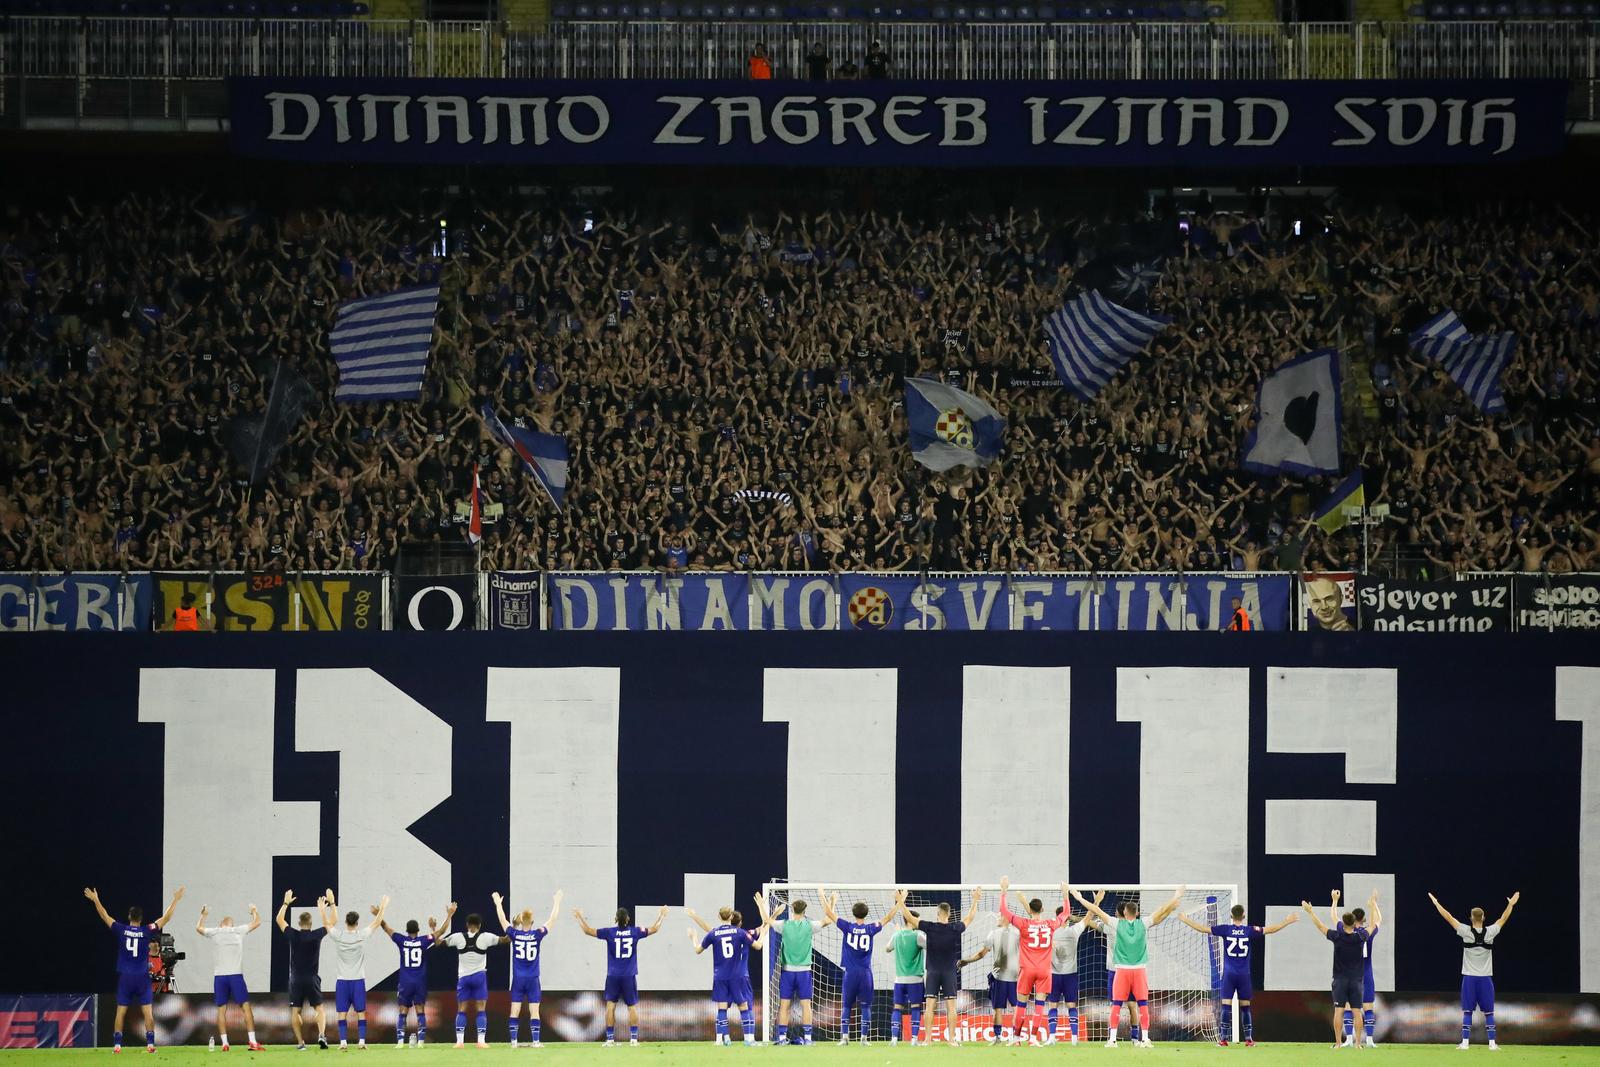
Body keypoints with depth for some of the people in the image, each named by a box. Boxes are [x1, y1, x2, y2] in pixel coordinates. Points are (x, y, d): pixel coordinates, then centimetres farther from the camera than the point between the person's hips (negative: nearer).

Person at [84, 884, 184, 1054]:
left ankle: (117, 1044, 1)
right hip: (142, 978, -1)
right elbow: (166, 918, 1)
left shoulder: (121, 930, -4)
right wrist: (175, 900, 10)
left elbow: (105, 917, 8)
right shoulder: (147, 931, -6)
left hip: (125, 978, 1)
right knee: (148, 1011, 2)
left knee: (120, 1012, 5)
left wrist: (95, 900, 20)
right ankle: (150, 1044, -4)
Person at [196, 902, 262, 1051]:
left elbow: (198, 928, 26)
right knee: (246, 1006, 2)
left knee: (221, 1009, 7)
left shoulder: (214, 932, 6)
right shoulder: (238, 931, 4)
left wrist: (203, 915, 43)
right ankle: (253, 1042, -6)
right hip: (236, 975, -1)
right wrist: (254, 911, 37)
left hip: (219, 976, 1)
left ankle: (224, 1043, 0)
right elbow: (257, 922, 17)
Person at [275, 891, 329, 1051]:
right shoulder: (316, 935, -6)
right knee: (320, 1008, 5)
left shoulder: (293, 935, -5)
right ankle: (322, 1035, -18)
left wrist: (286, 903, 18)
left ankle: (300, 1042, 3)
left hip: (296, 979, 0)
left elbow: (279, 920, 10)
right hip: (312, 979, 0)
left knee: (296, 1011, 7)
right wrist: (322, 908, 23)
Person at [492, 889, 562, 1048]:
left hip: (518, 979, 1)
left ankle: (514, 1040, 1)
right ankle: (535, 1041, -3)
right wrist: (557, 902, 14)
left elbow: (502, 920, 8)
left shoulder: (514, 934, -6)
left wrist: (498, 903, 23)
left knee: (515, 1012, 3)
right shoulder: (537, 935, -8)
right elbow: (552, 920, 2)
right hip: (532, 979, -1)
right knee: (534, 1012, 0)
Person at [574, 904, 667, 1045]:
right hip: (629, 976, 1)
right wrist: (662, 915, 27)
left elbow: (588, 930, 0)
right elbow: (654, 929, 12)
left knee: (610, 1005, 2)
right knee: (632, 1006, 5)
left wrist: (579, 917, 16)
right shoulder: (635, 932, -2)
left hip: (613, 975, -1)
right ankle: (634, 1038, 0)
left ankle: (610, 1038, -2)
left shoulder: (609, 932, -5)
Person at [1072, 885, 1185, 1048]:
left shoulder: (1117, 924, 0)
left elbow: (1097, 911, 6)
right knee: (1143, 1005, 3)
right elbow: (1163, 911, 7)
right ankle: (1145, 1039, 0)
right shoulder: (1143, 924, 0)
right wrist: (1176, 897, 18)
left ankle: (1112, 1039, -1)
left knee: (1116, 1005, 2)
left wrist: (1080, 899, 15)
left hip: (1122, 971, -1)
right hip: (1140, 970, 1)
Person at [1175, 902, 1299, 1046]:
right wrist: (1288, 921, 13)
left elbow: (1203, 929, -4)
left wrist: (1185, 920, 7)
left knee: (1225, 1006, -3)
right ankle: (1248, 1039, 8)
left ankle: (1223, 1039, -8)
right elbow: (1270, 929, 2)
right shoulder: (1249, 931, -2)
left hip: (1228, 974, -1)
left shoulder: (1225, 929, -4)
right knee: (1245, 1007, 9)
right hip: (1244, 975, 1)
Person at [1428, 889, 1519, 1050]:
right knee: (1489, 1012, 4)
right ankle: (1492, 1043, 1)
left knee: (1467, 1011, 3)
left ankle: (1465, 1042, -1)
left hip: (1469, 977, 0)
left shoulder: (1466, 932, -8)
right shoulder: (1490, 932, -5)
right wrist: (1511, 904, 23)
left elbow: (1448, 917, -1)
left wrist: (1436, 903, 9)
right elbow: (1503, 918, 9)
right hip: (1485, 978, 0)